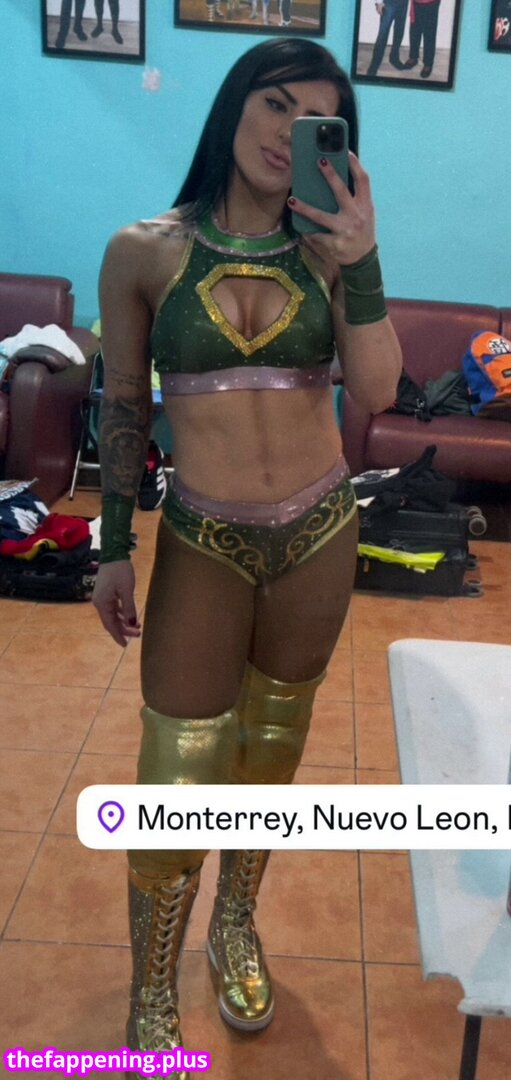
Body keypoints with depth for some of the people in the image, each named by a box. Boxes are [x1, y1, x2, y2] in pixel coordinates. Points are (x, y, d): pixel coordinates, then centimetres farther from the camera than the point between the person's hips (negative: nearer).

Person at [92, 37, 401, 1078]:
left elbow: (377, 390, -9)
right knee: (177, 777, -1)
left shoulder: (326, 249, 1)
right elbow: (122, 408, 2)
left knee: (273, 743, 17)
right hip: (203, 540, -2)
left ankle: (236, 925, 42)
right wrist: (113, 546, 3)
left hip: (318, 532, 3)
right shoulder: (144, 251, -4)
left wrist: (361, 256, -18)